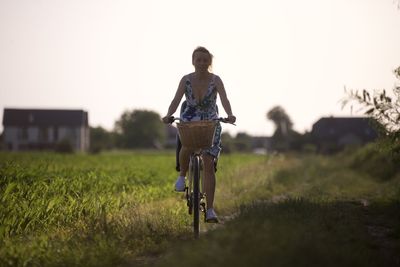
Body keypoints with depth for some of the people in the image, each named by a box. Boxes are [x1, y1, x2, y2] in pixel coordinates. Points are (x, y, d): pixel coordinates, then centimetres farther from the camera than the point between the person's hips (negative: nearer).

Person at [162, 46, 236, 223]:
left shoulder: (215, 80, -11)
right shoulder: (186, 80, -8)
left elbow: (224, 99, -25)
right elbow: (176, 100, -18)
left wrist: (230, 115, -45)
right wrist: (168, 115, -38)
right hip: (190, 121, 0)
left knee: (208, 164, -10)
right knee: (187, 146, -33)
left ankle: (210, 210, -7)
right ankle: (182, 175, 0)